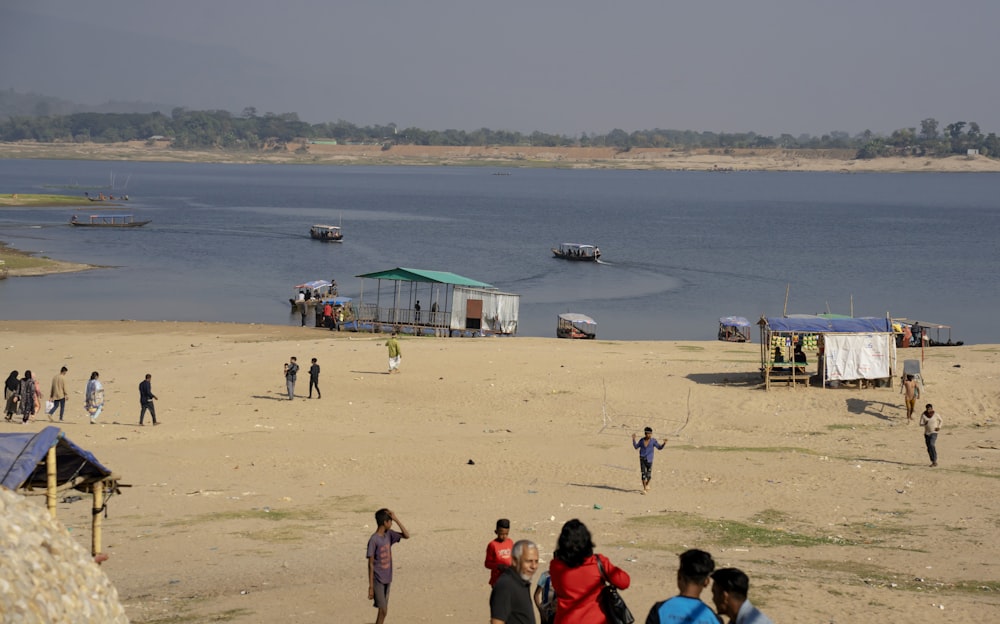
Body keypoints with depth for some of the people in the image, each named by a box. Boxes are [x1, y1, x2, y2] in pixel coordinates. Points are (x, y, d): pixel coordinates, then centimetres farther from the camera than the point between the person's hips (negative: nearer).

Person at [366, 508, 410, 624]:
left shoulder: (389, 534, 4)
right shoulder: (373, 540, -17)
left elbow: (406, 536, 6)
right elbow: (371, 564, -15)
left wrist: (396, 519, -4)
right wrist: (371, 586, -15)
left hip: (387, 580, 7)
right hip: (378, 581, -7)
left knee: (383, 610, 10)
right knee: (383, 610, -10)